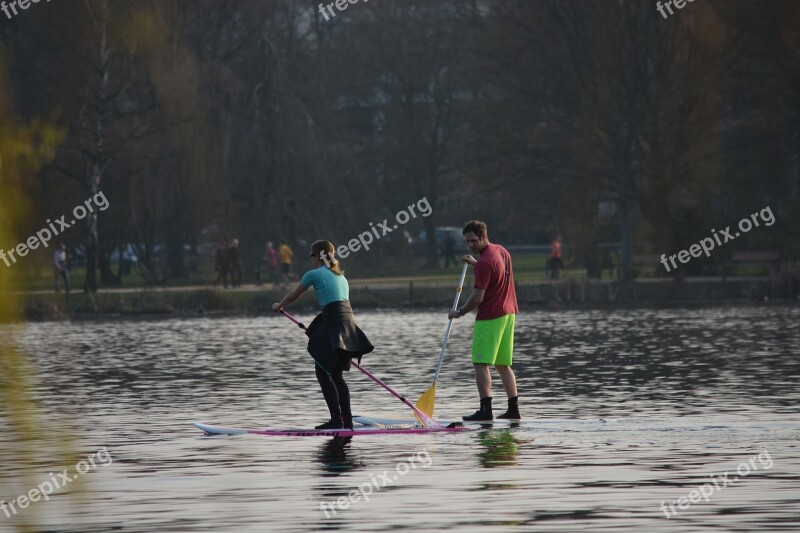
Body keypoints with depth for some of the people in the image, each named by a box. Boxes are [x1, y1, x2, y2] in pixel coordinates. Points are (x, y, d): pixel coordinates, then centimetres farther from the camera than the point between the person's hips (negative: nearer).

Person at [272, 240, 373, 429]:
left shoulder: (313, 274, 2)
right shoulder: (341, 276, 23)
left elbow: (292, 296, 16)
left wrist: (279, 306, 36)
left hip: (333, 321, -7)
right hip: (349, 319, 7)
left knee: (323, 373, -1)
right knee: (336, 375, 14)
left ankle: (337, 419, -9)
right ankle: (347, 420, 10)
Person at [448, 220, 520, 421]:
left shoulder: (485, 262, -18)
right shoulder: (502, 251, 10)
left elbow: (478, 297, -19)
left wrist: (460, 313, -6)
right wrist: (476, 264, 29)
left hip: (489, 318, -9)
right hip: (508, 314, 9)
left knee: (481, 364, -9)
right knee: (504, 365, 14)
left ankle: (485, 409, -18)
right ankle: (513, 409, 11)